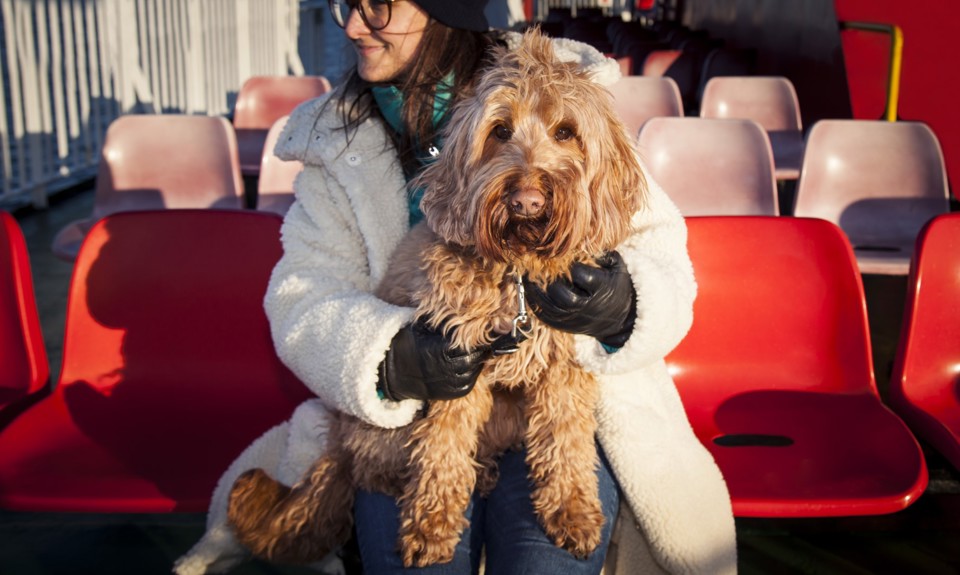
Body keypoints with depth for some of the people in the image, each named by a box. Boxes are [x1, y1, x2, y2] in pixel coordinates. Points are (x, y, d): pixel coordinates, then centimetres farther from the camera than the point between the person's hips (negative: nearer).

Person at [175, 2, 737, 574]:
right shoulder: (339, 145, 6)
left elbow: (663, 262, -3)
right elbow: (302, 302, -2)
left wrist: (623, 307, -28)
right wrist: (391, 361, -23)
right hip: (411, 409, 1)